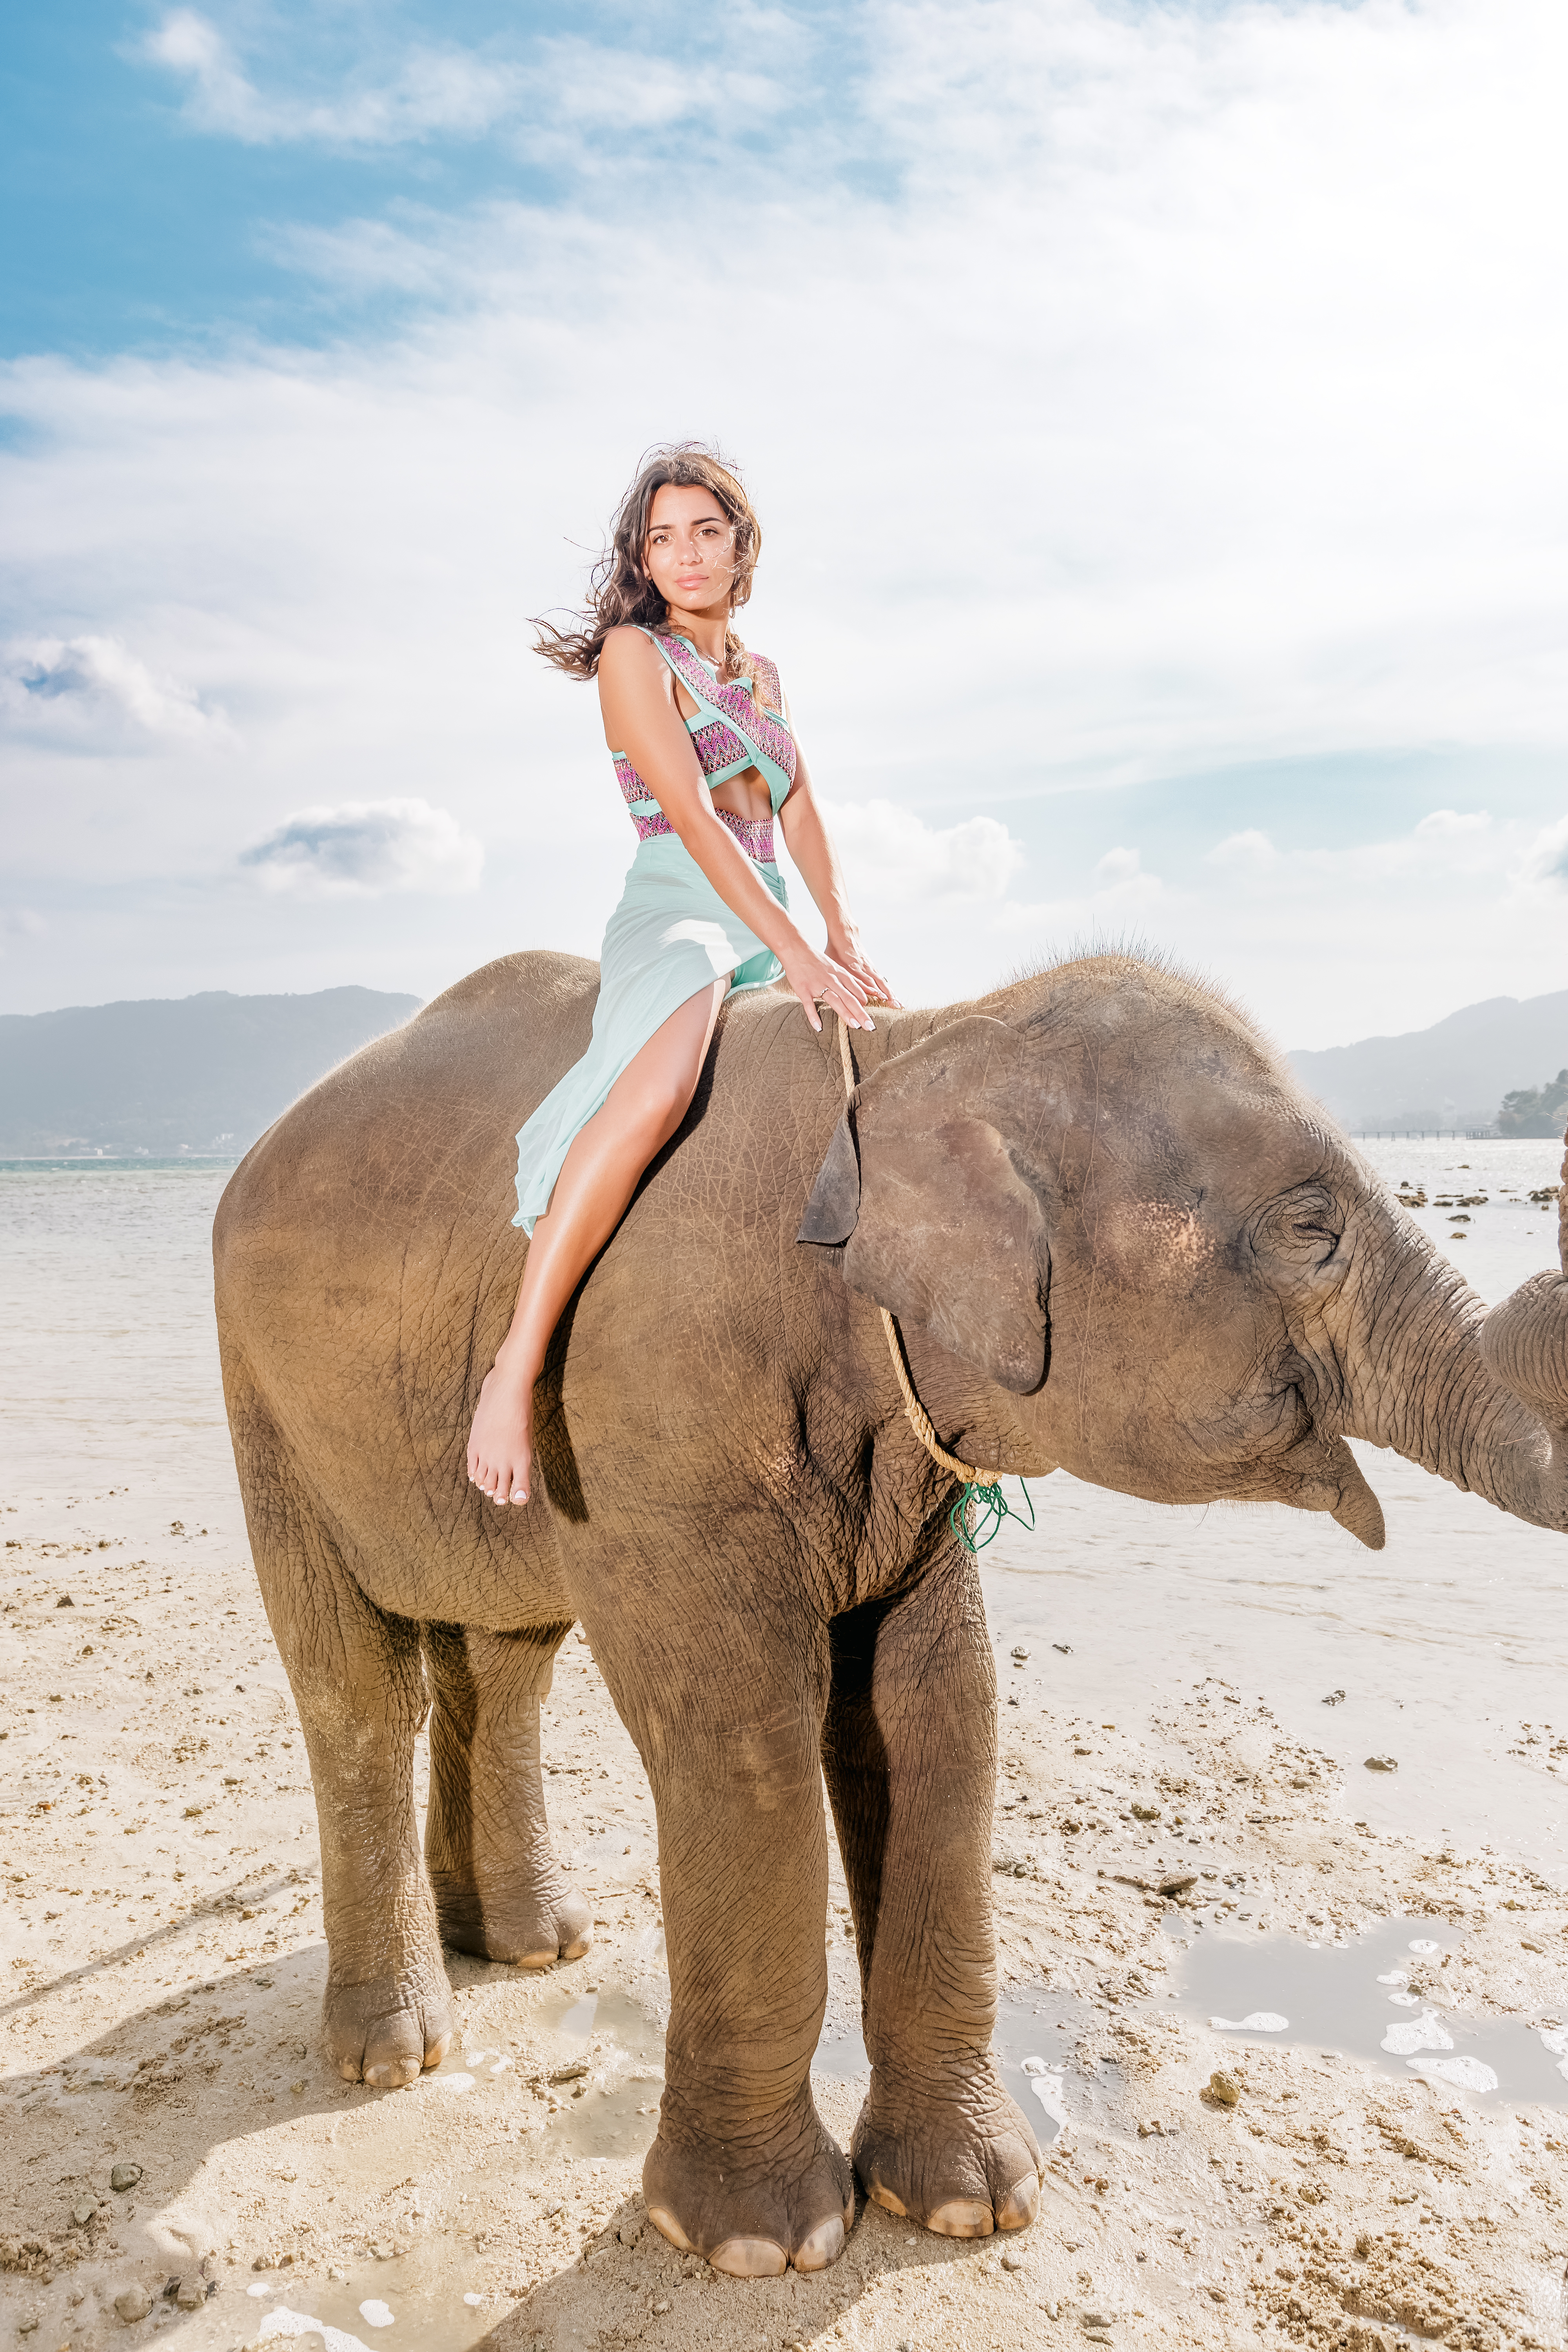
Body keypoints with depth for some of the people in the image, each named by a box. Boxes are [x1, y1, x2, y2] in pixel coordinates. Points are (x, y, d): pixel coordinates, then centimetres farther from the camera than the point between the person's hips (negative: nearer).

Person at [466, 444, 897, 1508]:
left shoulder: (761, 674, 22)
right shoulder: (635, 653, -1)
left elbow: (802, 818, 16)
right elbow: (693, 817, -13)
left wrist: (847, 936, -2)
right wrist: (795, 952, -21)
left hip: (772, 933, 8)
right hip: (673, 916, -8)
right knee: (659, 1090, -39)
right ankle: (516, 1369, -41)